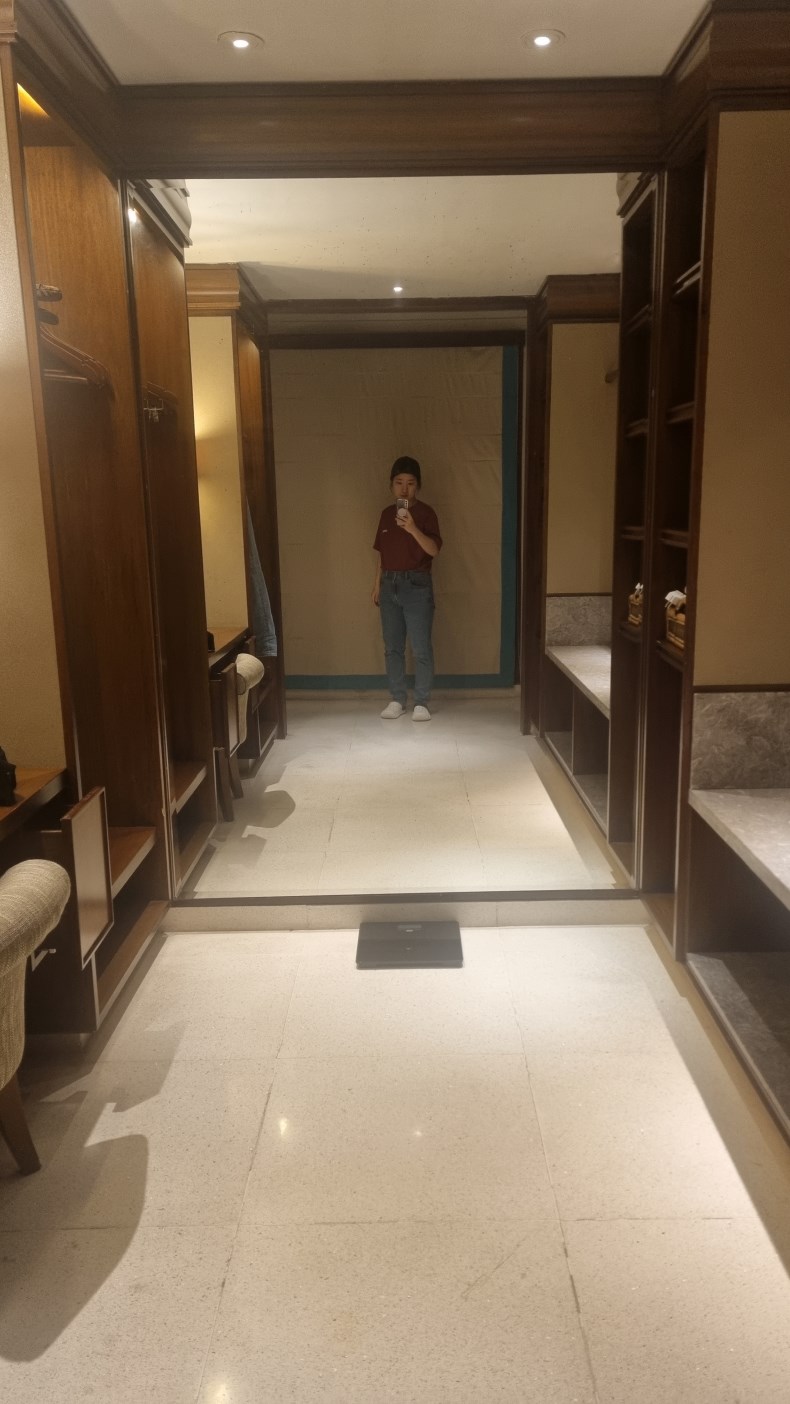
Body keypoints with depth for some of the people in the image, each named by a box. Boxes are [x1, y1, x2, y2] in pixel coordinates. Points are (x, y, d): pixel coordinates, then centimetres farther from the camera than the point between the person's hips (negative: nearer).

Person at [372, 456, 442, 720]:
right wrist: (377, 585, 14)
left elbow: (434, 550, -18)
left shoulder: (425, 512, -6)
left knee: (421, 648, -3)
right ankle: (397, 700, 18)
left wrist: (413, 529, -32)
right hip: (389, 585, 5)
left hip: (416, 585, -5)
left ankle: (421, 703, 6)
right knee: (393, 647, 9)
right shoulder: (386, 514, 11)